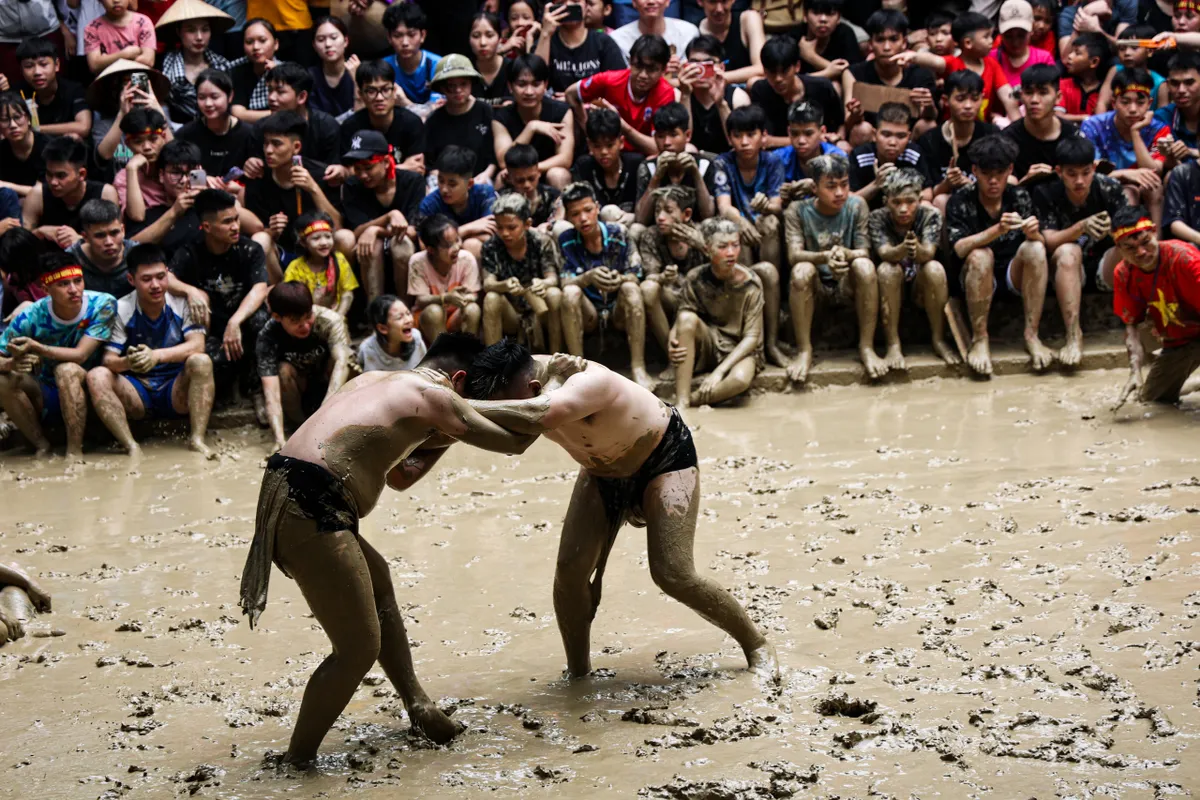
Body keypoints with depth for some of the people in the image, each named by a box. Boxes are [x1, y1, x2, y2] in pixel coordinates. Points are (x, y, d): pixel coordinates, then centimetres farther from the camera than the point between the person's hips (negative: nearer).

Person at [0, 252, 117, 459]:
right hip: (47, 398, 3)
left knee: (66, 369, -33)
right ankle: (42, 446, -9)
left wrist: (36, 348, -38)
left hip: (89, 390, -2)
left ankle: (75, 451, -26)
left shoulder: (103, 305, -19)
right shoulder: (31, 317, -16)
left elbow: (80, 355, -23)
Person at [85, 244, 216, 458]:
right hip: (136, 395, 1)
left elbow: (197, 345, -18)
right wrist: (127, 362, -36)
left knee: (201, 362, -29)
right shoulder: (121, 310, -4)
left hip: (176, 392, -1)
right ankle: (131, 447, -32)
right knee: (96, 376, -25)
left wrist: (157, 356, -35)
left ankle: (197, 440, -31)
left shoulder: (182, 302, -5)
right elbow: (109, 359, -10)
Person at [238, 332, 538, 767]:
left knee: (377, 580, 28)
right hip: (310, 512, -10)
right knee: (359, 648, 0)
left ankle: (418, 705, 36)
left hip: (285, 494, 10)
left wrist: (442, 439, 35)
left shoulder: (372, 380, 26)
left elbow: (399, 476, 36)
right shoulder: (435, 395, 2)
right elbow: (514, 442, 11)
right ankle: (297, 761, 9)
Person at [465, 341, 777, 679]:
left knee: (673, 575, -13)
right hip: (603, 471, 7)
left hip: (665, 458, -7)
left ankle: (757, 644, 9)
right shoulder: (524, 373, -21)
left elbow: (537, 415, -65)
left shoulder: (587, 383, -45)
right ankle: (577, 672, 12)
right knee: (569, 569, -6)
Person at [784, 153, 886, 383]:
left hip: (848, 285, 1)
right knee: (802, 270, -33)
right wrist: (825, 257, -41)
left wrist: (845, 254, -36)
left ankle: (867, 347, -21)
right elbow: (794, 254, -19)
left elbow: (864, 252, -10)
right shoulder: (798, 210, -8)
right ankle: (804, 350, -22)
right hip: (816, 286, -1)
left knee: (865, 266, -30)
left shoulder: (856, 205, -5)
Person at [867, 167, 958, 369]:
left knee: (935, 268, -30)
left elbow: (928, 253, -27)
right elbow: (885, 253, -28)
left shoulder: (930, 216, -11)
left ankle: (939, 340, -18)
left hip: (922, 285, 1)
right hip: (892, 289, 0)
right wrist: (902, 249, -53)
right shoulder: (877, 218, -12)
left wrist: (917, 249, -52)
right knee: (887, 269, -32)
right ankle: (893, 345, -28)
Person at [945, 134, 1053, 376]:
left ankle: (1031, 335, -24)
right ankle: (979, 339, -25)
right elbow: (959, 248, -23)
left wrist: (1033, 233, -32)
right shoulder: (960, 201, -7)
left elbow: (1041, 243, -8)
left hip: (1016, 274, 2)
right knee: (980, 255, -33)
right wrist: (997, 230, -38)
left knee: (1035, 248, -27)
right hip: (979, 278, -2)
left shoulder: (1020, 197, 1)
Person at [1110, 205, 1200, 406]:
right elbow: (1131, 325, -8)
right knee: (1150, 398, 13)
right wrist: (1135, 371, -23)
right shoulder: (1123, 275, -11)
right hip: (1176, 342, 6)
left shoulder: (1183, 257, -29)